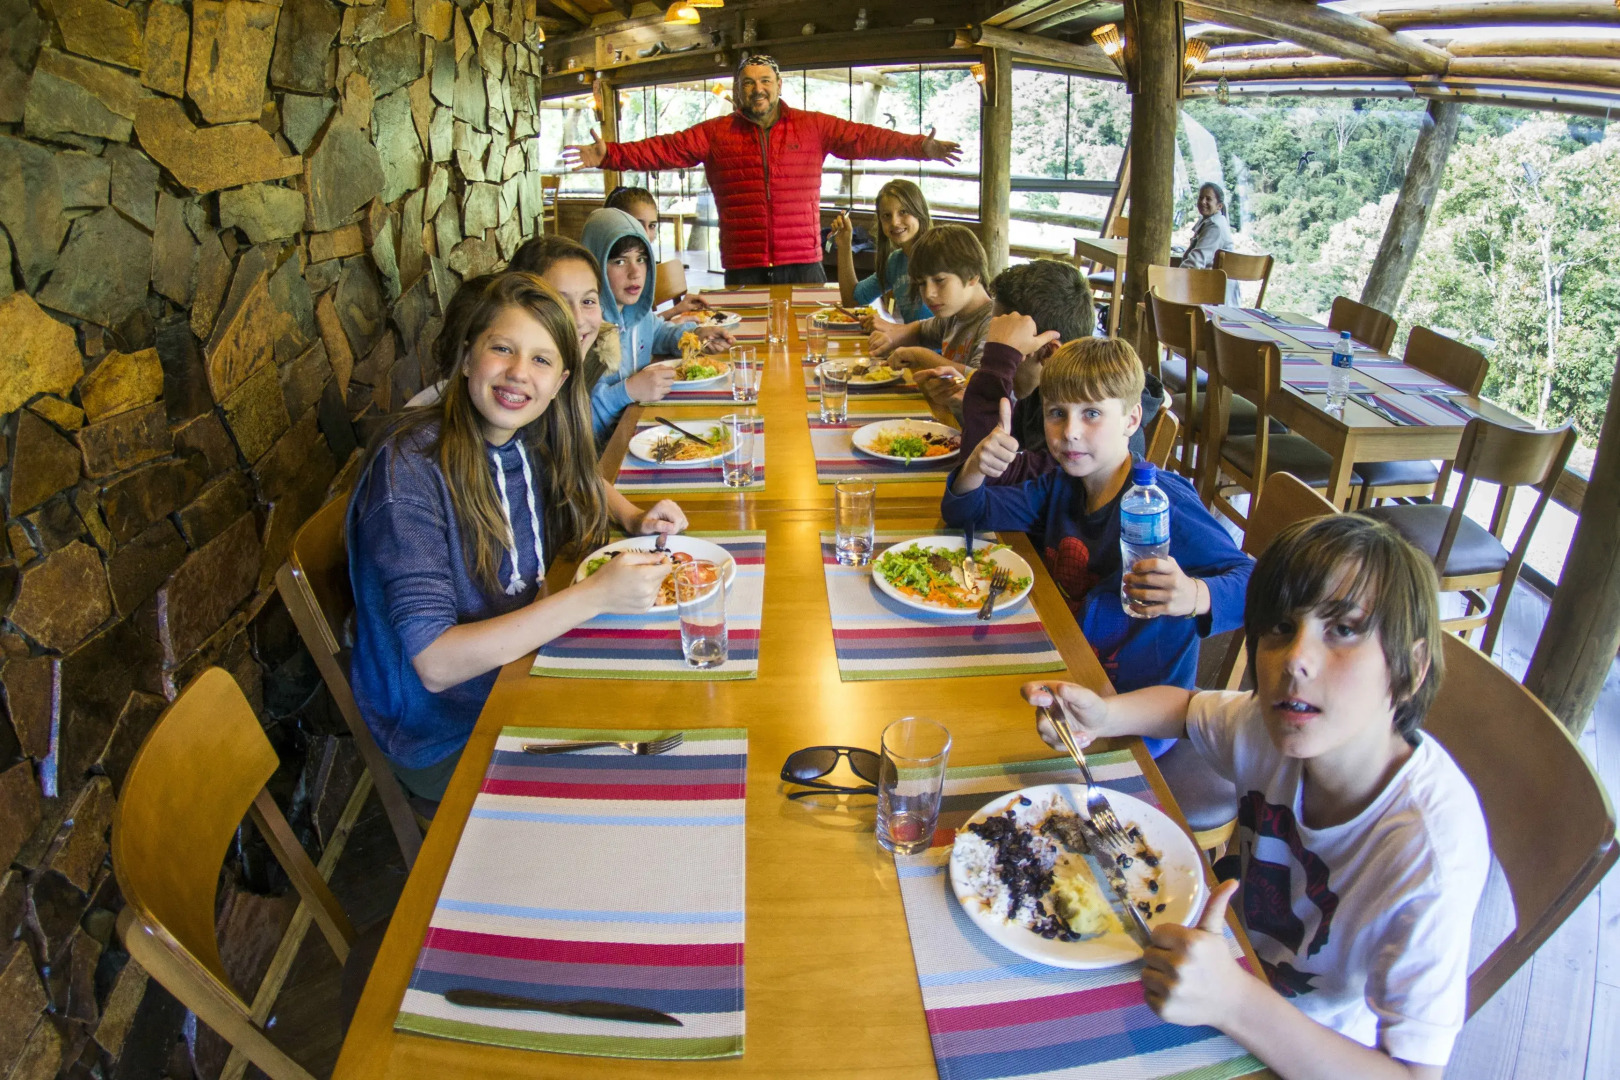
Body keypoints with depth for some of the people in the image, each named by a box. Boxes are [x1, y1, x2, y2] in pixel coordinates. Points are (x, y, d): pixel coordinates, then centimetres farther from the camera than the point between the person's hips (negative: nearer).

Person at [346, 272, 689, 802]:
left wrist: (633, 518, -4)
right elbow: (435, 665, -28)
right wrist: (594, 595, -33)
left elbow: (581, 483, 19)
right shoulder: (409, 465, -24)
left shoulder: (529, 436, -7)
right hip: (449, 741, -6)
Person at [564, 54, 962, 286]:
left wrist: (918, 146, -10)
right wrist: (609, 155, -9)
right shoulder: (715, 133, 9)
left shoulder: (813, 126, 8)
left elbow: (865, 138, 1)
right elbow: (665, 149, 2)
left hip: (803, 265, 0)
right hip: (742, 270, 1)